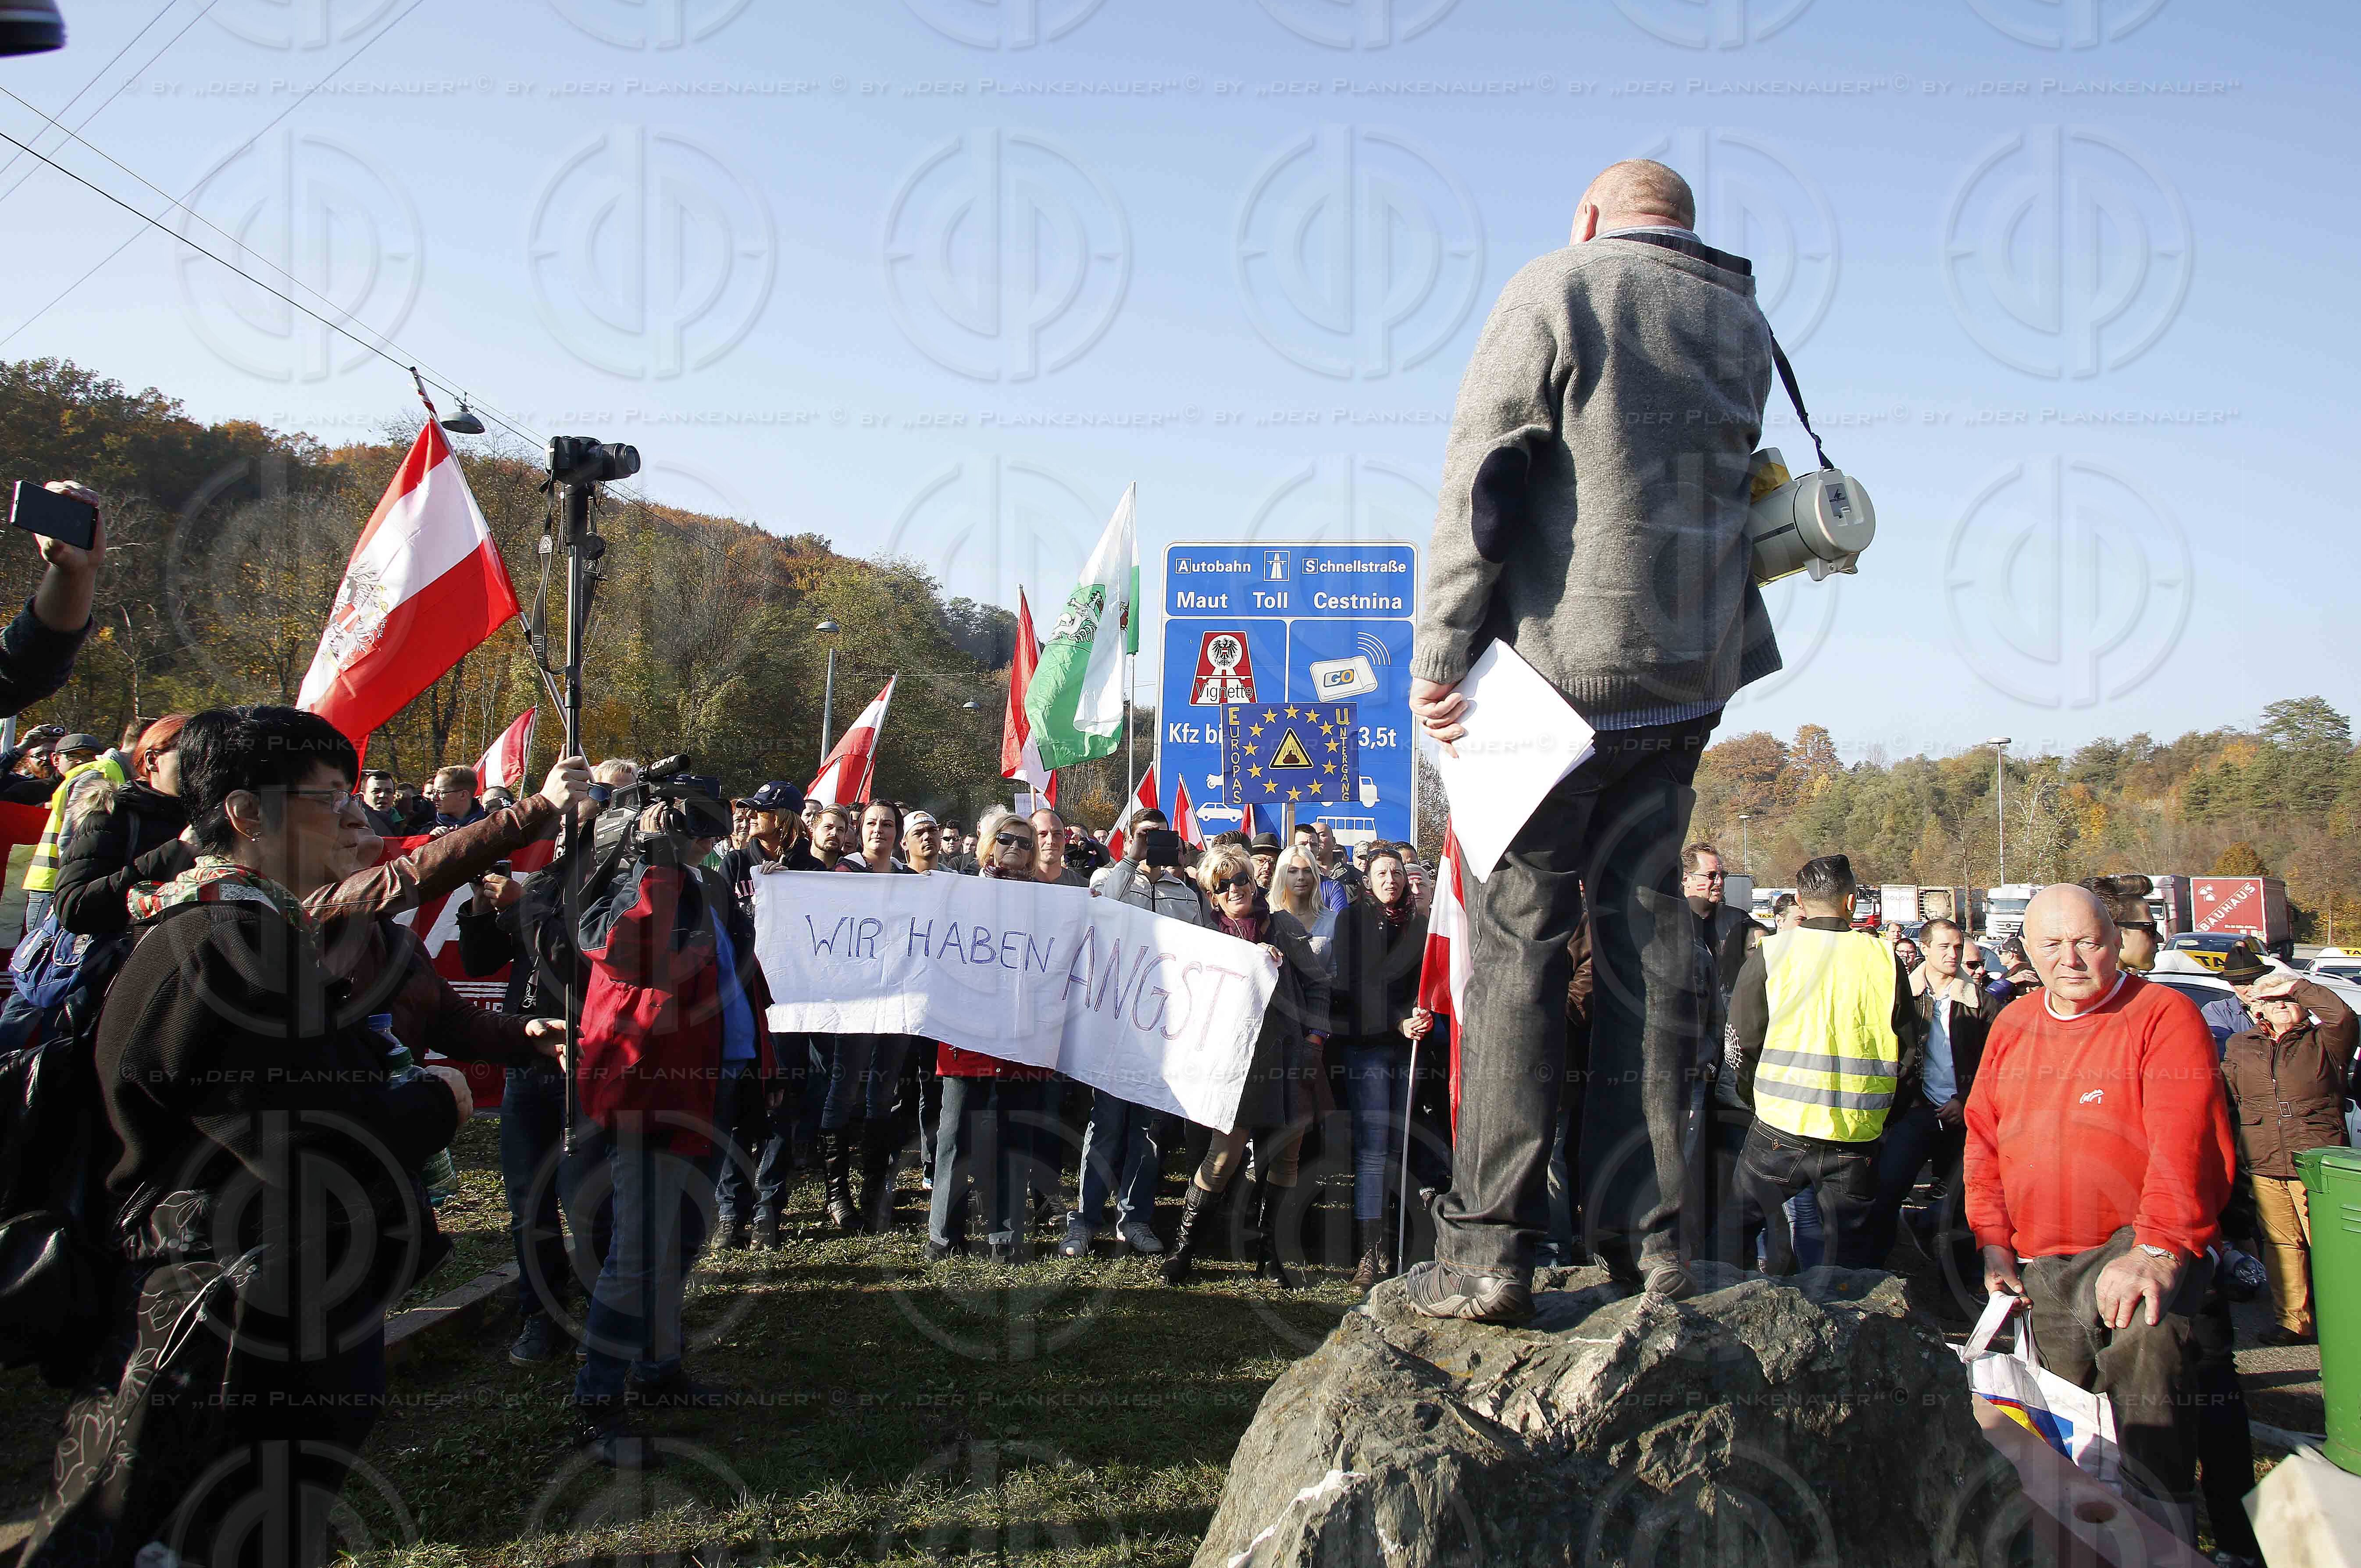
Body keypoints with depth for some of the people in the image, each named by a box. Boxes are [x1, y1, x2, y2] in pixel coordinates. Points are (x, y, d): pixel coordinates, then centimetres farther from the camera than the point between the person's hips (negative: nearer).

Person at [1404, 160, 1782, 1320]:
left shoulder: (1554, 289, -1)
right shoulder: (1742, 321, 16)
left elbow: (1478, 478, -9)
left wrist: (1437, 653, -9)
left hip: (1558, 664, -5)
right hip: (1687, 674, 5)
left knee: (1517, 940, -3)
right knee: (1648, 939, 8)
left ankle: (1488, 1247, -4)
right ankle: (1649, 1236, 10)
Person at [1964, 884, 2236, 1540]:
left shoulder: (2164, 1015, -6)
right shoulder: (2012, 1027, 14)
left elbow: (2186, 1146, -16)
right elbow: (1983, 1139, 16)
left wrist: (2156, 1251, -26)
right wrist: (1994, 1247, 6)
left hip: (2134, 1244, -6)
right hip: (2037, 1264, 7)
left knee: (2143, 1336, -35)